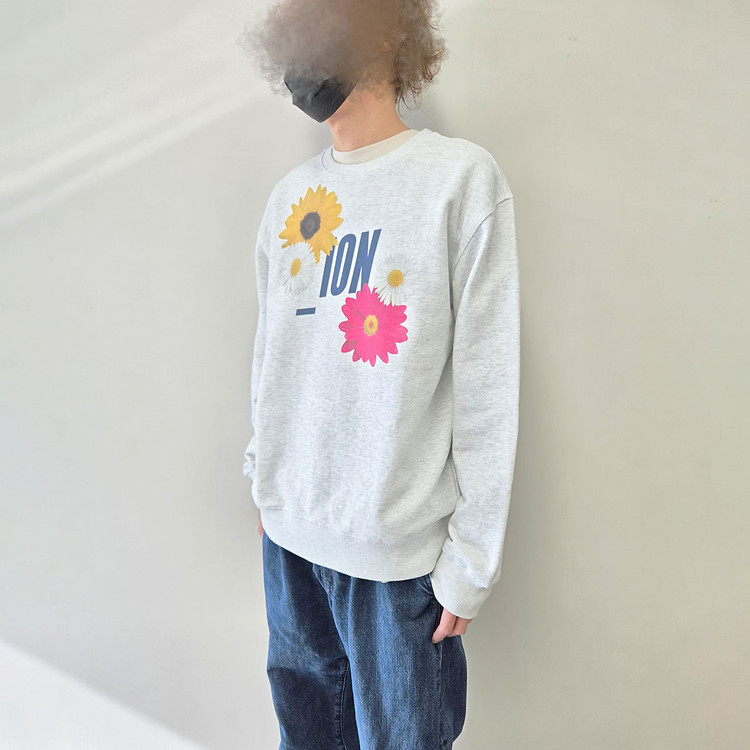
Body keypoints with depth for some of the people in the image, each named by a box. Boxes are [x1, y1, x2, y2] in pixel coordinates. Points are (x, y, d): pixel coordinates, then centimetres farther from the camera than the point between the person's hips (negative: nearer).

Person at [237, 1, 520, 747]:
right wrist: (265, 477, 15)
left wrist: (471, 562, -10)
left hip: (400, 551, -4)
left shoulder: (463, 177, -9)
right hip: (287, 532, 5)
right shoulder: (290, 194, 7)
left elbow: (487, 390, -12)